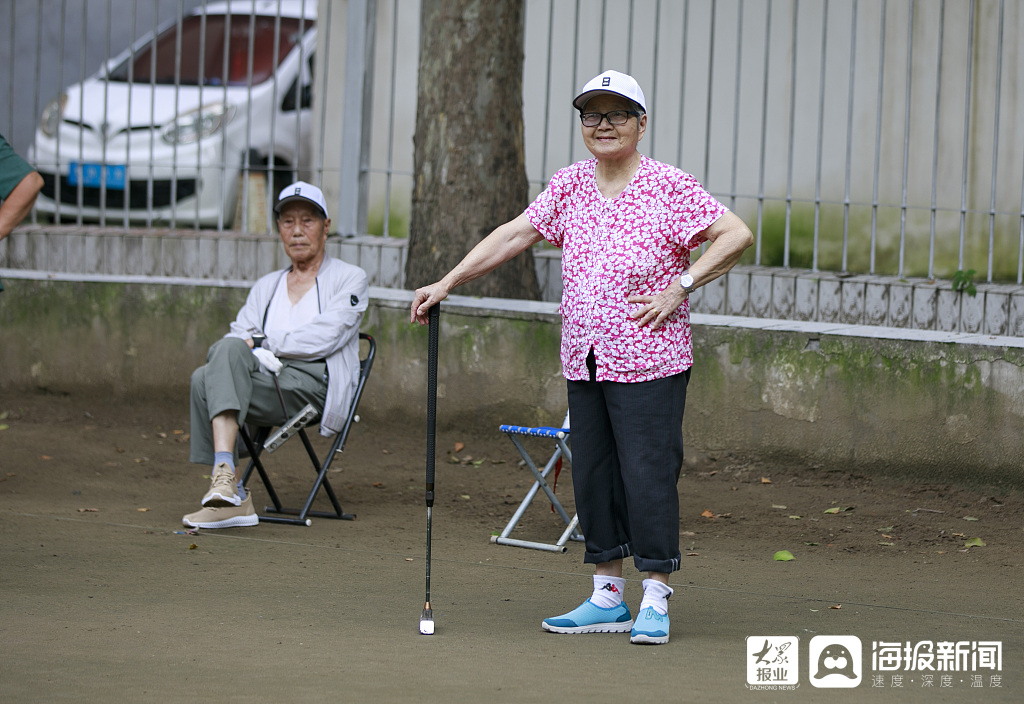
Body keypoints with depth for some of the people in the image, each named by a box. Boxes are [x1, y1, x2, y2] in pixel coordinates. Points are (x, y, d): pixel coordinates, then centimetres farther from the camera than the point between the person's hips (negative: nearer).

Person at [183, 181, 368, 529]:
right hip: (266, 381, 5)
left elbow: (324, 337, -3)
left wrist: (261, 342, -6)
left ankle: (224, 474, -45)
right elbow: (239, 336, 15)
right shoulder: (266, 286, 31)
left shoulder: (350, 279, 15)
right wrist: (261, 355, -9)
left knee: (226, 349, -31)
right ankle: (232, 497, -37)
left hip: (314, 381, -5)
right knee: (205, 377, -29)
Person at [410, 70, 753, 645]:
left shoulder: (669, 187, -7)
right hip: (584, 361, 6)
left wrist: (681, 286, -13)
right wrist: (446, 284, 8)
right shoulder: (571, 185, 9)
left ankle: (656, 601, -1)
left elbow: (737, 235, -10)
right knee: (593, 474, 8)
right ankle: (608, 596, 16)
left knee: (648, 473, -8)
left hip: (649, 362, -6)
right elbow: (514, 236, 11)